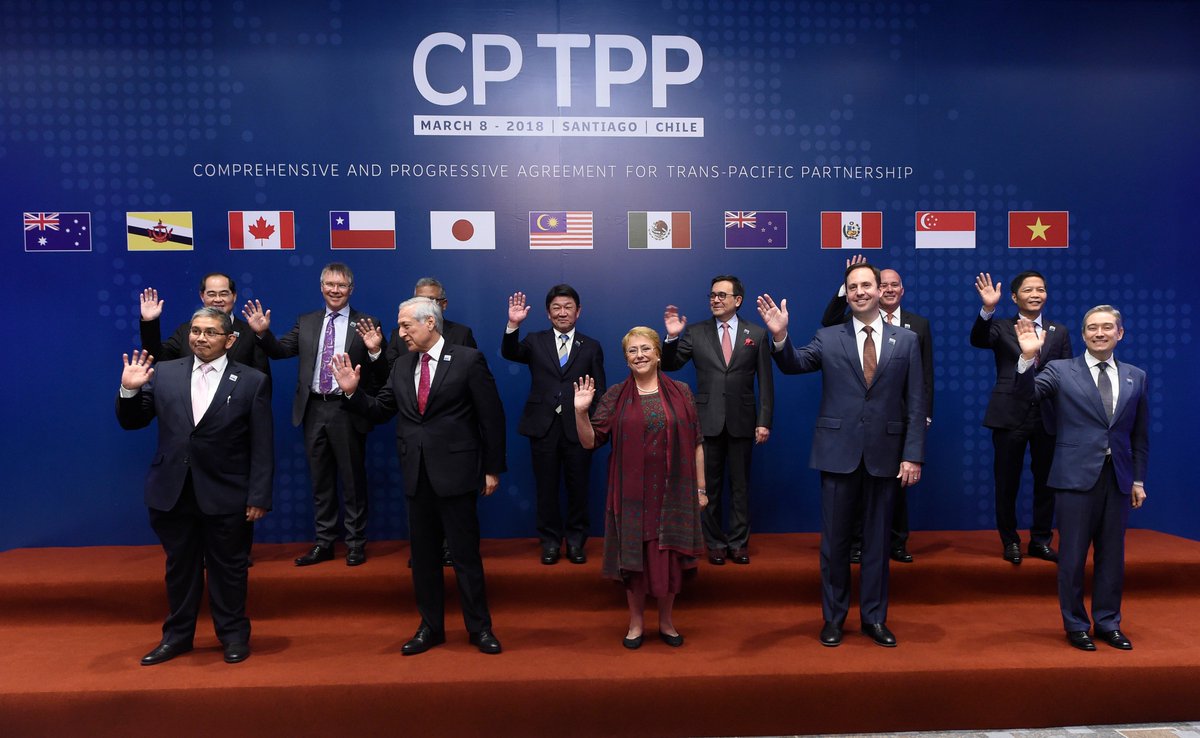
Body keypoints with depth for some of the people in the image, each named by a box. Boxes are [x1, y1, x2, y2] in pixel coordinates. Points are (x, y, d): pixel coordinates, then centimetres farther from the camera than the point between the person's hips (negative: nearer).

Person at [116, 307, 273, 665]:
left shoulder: (253, 381, -5)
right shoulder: (164, 373, 4)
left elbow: (262, 446, -6)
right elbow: (131, 422, 8)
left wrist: (258, 497, -9)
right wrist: (130, 390, -11)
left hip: (226, 496, -3)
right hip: (173, 492, 3)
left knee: (228, 568, 9)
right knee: (179, 567, 16)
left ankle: (233, 635, 26)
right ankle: (178, 634, 32)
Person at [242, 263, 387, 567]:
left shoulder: (367, 324, -4)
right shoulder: (306, 322, 10)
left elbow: (381, 376, -9)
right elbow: (281, 351, 10)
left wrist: (375, 350, -29)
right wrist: (263, 333, -7)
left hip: (347, 411, -4)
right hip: (314, 409, 4)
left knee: (353, 479, 6)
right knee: (321, 481, 14)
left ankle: (356, 543, 19)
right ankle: (324, 543, 25)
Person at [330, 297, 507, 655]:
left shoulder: (468, 360, -7)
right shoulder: (401, 366, 9)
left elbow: (491, 417, -6)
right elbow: (380, 410, 12)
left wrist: (493, 469, -6)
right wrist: (353, 392, -5)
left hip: (455, 471, -5)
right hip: (416, 474, 5)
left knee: (465, 552, 3)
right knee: (423, 553, 14)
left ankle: (479, 627, 19)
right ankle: (431, 626, 28)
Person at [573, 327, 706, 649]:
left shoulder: (680, 392, 2)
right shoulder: (615, 396, 1)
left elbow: (696, 443, 4)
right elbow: (590, 441, -2)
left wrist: (701, 488, 3)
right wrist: (581, 412, -19)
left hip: (672, 493, 0)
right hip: (632, 494, 0)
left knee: (669, 557, 8)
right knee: (633, 557, 9)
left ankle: (666, 621, 29)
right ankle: (636, 622, 28)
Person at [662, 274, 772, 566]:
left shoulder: (757, 334, 2)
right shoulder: (696, 332, 2)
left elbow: (765, 381, 1)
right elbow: (669, 365, 0)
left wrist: (764, 421, -4)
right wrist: (672, 337, -17)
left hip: (742, 421, 0)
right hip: (707, 421, 1)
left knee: (740, 485, 9)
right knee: (710, 485, 9)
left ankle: (739, 542, 21)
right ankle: (715, 542, 22)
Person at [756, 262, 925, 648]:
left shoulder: (906, 340, 4)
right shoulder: (828, 338, 3)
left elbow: (916, 403, 2)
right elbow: (794, 364, -12)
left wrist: (913, 455, -4)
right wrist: (780, 336, -32)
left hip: (884, 454, 1)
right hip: (838, 452, 0)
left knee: (877, 539, 12)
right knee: (835, 539, 9)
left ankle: (874, 618, 26)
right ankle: (833, 617, 23)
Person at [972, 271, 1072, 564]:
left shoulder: (1059, 332, 11)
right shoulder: (1001, 328, 3)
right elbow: (977, 340, -19)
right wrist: (987, 309, -34)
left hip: (1048, 417, 3)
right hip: (1009, 416, -2)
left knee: (1046, 482, 11)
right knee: (1007, 484, 6)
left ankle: (1041, 540, 26)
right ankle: (1010, 541, 20)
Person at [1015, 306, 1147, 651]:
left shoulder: (1136, 377, 9)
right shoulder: (1060, 370, 0)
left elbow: (1140, 434, 12)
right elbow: (1027, 391, -18)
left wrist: (1138, 480, 10)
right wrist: (1028, 358, -34)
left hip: (1118, 479, 3)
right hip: (1076, 477, -3)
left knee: (1112, 555, 12)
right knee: (1073, 556, 4)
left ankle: (1108, 623, 27)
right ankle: (1076, 625, 18)